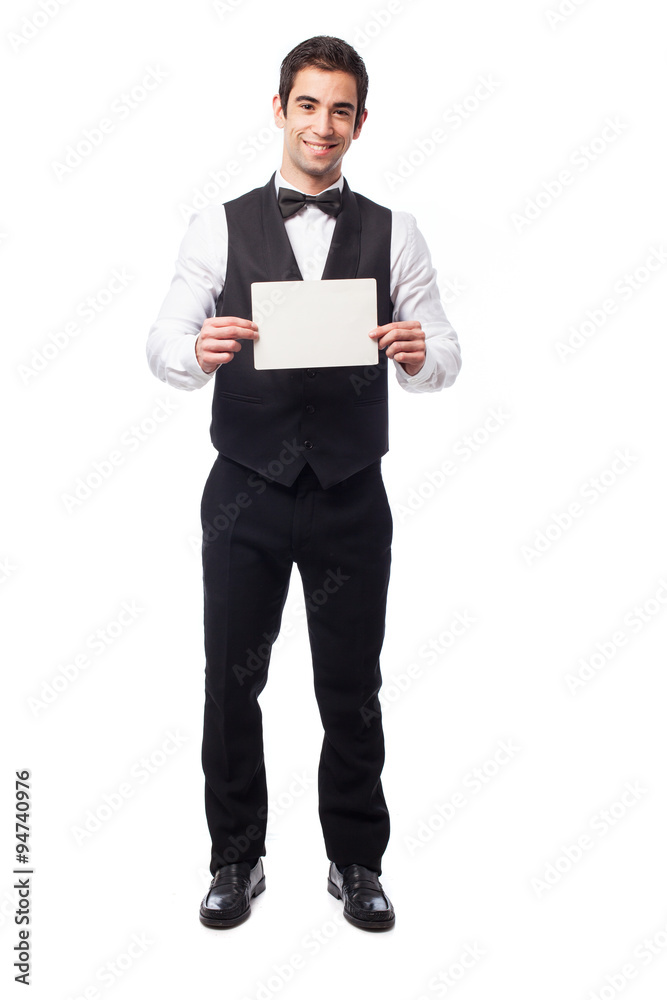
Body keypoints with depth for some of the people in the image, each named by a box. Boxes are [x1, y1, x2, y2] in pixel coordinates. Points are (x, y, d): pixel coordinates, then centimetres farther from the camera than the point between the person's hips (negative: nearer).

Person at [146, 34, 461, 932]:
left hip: (351, 497, 0)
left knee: (352, 689, 10)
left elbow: (443, 355, -1)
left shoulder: (393, 234, 5)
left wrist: (420, 355, -24)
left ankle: (357, 863, 29)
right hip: (245, 494, 0)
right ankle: (236, 859, 28)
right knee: (231, 682, 8)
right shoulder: (220, 228, 3)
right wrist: (199, 351, -27)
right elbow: (163, 345, -4)